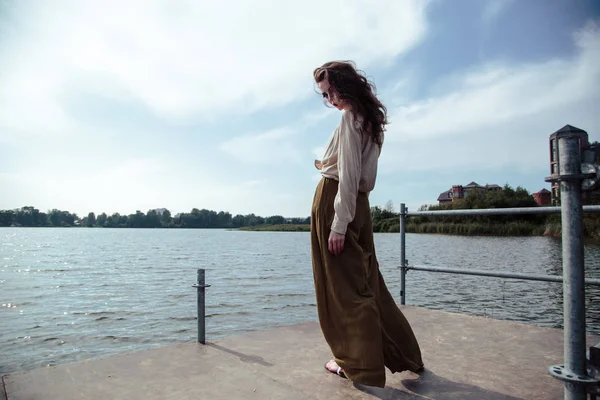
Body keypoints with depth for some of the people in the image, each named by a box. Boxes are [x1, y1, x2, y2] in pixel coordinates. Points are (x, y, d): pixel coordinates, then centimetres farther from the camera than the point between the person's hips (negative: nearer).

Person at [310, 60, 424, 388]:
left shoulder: (350, 117, -10)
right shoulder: (369, 118, 18)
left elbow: (348, 174, -17)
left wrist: (338, 224, -18)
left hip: (335, 201, -9)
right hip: (359, 204, 9)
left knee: (341, 286, 0)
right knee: (365, 282, 15)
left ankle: (359, 364, 12)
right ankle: (400, 354, 26)